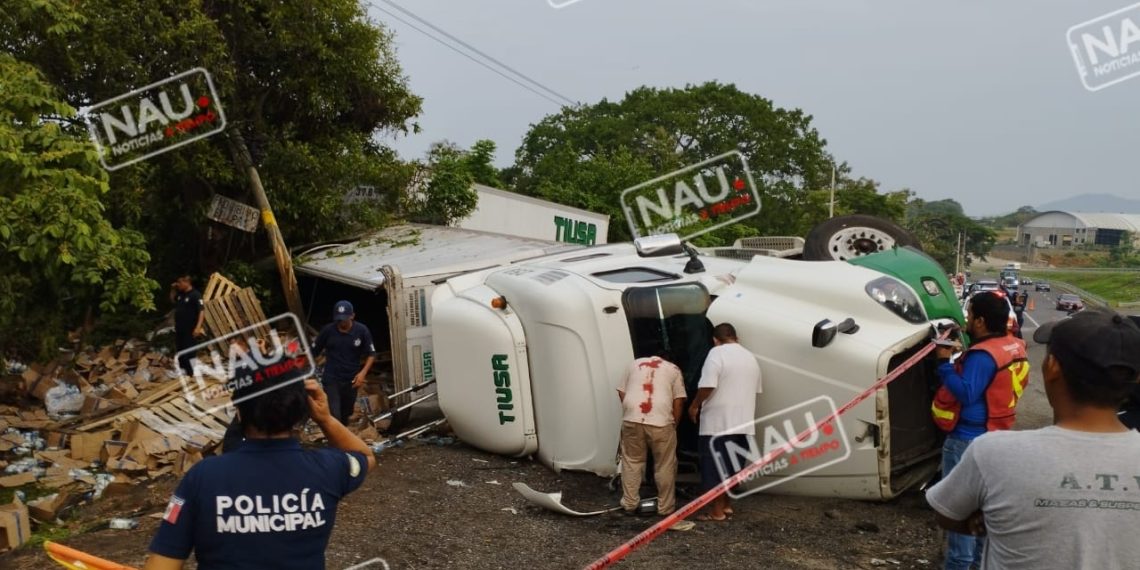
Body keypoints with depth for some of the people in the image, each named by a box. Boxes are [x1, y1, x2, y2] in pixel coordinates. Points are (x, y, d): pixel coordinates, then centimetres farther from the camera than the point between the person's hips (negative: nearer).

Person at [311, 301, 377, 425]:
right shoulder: (328, 330, -11)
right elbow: (313, 352, -1)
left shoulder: (362, 331, -8)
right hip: (331, 380, -2)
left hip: (351, 380, 2)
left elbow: (371, 354, -1)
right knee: (334, 416, -13)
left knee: (345, 416, 16)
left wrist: (363, 372, -15)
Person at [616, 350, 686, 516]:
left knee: (632, 462, 15)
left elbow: (621, 393, 17)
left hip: (632, 419, 2)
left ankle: (629, 503, 20)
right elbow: (678, 401, 6)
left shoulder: (634, 364, 22)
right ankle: (665, 506, 17)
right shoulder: (674, 369, 15)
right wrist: (674, 424, 16)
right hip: (661, 421, -2)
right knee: (665, 466, 10)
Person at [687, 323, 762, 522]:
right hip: (743, 423, 7)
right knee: (730, 466, 18)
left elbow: (707, 386, -19)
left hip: (718, 422, -7)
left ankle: (717, 511, 4)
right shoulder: (750, 357, 15)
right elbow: (755, 390, 22)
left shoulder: (717, 353, -10)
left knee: (714, 467, 1)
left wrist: (695, 405, -5)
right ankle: (725, 505, 25)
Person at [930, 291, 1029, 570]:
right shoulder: (1015, 346, 5)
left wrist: (945, 362, -23)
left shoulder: (983, 355, -25)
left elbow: (966, 394, -25)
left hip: (967, 439, -9)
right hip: (995, 435, 9)